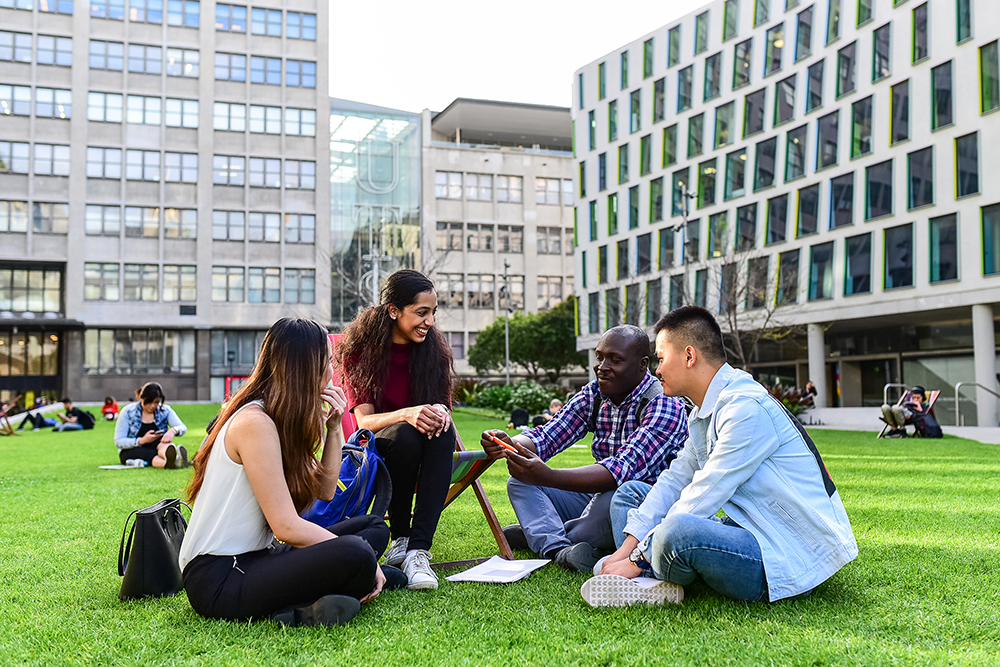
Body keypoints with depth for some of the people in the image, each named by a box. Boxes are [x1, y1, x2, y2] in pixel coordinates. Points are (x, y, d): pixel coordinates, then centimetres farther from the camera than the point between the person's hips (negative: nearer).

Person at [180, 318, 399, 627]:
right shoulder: (255, 422, -17)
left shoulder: (281, 419, 14)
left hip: (253, 557, 11)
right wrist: (358, 559, -13)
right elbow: (287, 526, -21)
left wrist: (334, 428, 3)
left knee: (374, 526, 9)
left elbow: (325, 491, 13)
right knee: (356, 557, -32)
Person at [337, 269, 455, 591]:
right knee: (403, 435, -36)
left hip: (426, 456, 2)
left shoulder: (434, 347, -1)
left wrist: (440, 412, -28)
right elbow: (365, 420, -16)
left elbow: (444, 404, -1)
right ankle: (400, 538, -19)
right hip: (377, 450, -2)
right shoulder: (358, 348, -8)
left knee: (441, 430, -32)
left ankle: (418, 550, -37)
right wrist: (406, 414, -38)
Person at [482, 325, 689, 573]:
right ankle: (560, 549, -28)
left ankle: (539, 536, -12)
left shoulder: (665, 405, -21)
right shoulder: (593, 395, 2)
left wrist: (546, 476, -45)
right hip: (601, 497, 7)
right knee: (520, 481, -3)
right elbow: (546, 437, -4)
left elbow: (625, 469, -34)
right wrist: (509, 444, -29)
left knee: (614, 499, -39)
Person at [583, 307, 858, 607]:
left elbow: (701, 498, -22)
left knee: (678, 531, -39)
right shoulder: (705, 410, 12)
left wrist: (636, 561, -16)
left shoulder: (748, 410, -21)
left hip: (793, 559, -10)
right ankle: (654, 582, -14)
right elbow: (675, 480, 11)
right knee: (630, 492, 11)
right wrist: (626, 548, 0)